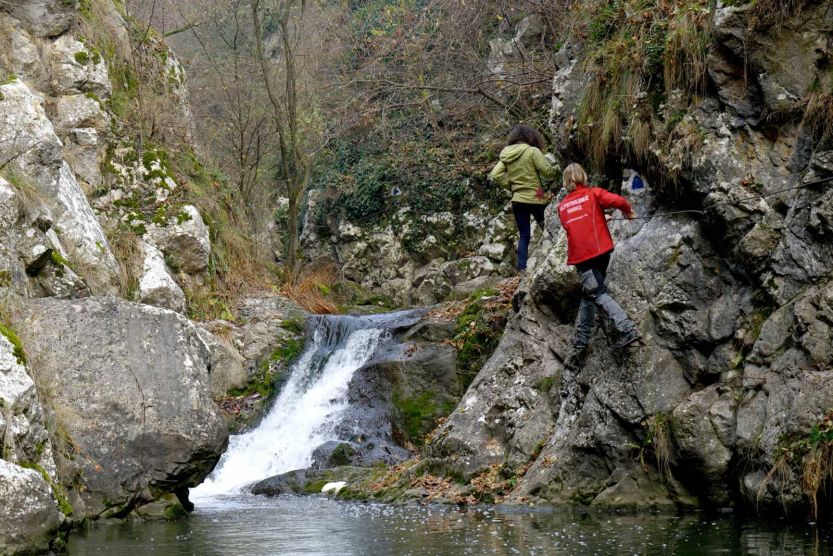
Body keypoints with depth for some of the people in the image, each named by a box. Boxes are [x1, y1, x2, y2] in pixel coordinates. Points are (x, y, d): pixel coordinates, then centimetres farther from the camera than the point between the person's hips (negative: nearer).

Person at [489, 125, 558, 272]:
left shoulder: (506, 156, 6)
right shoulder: (532, 151, -11)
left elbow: (495, 175, -1)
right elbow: (547, 171, -12)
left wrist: (510, 184, 8)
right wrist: (552, 163, 9)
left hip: (517, 200, 5)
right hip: (535, 199, -5)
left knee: (524, 236, 10)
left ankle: (522, 268, 3)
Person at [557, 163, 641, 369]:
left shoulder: (562, 206, 14)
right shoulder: (593, 194, 4)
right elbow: (617, 201, -11)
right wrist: (628, 211, 9)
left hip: (579, 256, 0)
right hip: (600, 250, 0)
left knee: (597, 294, -4)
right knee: (588, 296, 11)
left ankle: (627, 329, -24)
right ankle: (580, 346, 12)